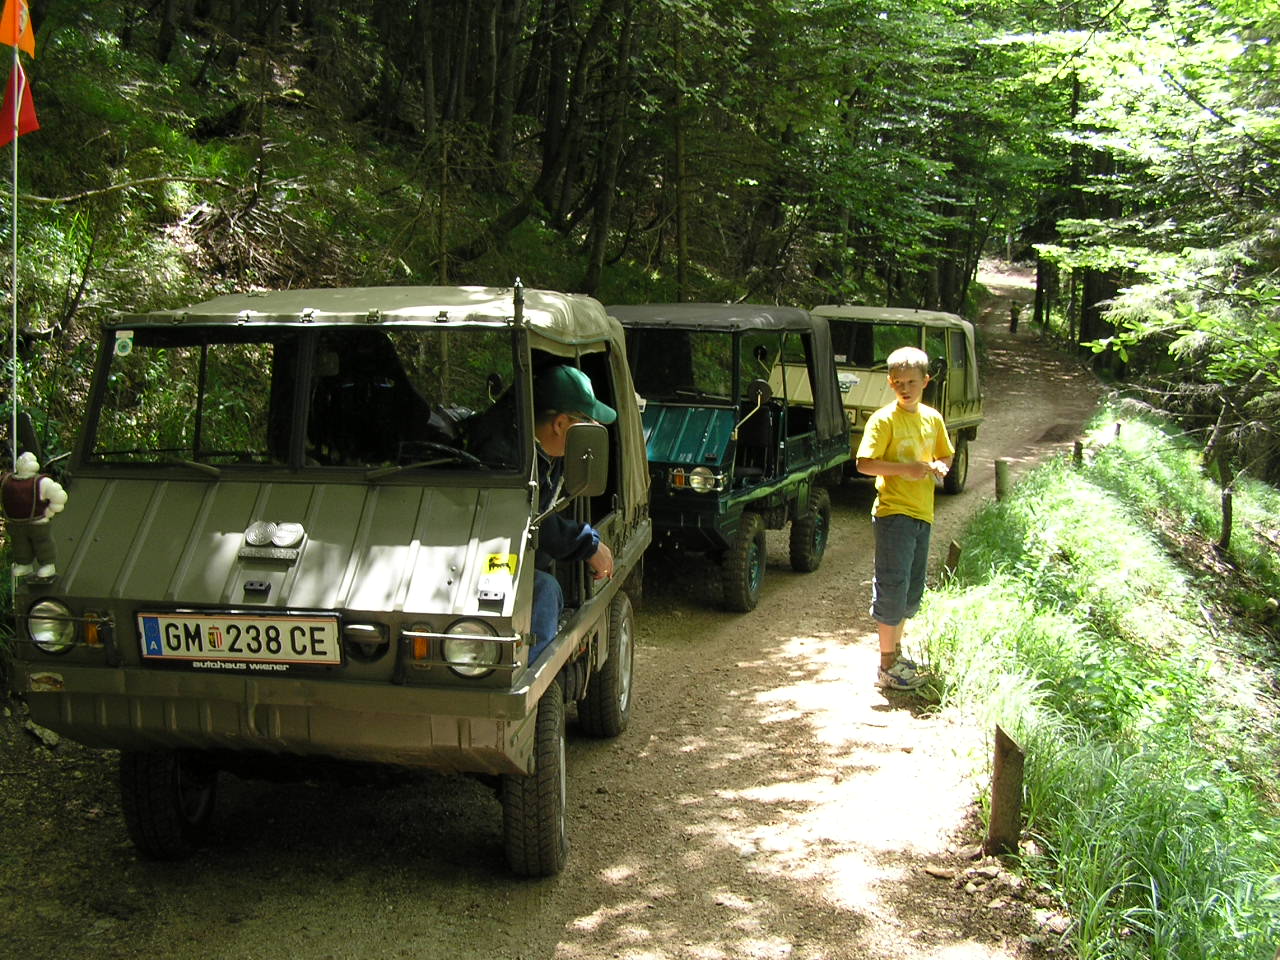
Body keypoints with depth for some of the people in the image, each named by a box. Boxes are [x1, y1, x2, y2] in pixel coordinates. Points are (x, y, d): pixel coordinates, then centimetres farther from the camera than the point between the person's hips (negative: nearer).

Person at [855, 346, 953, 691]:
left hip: (922, 513, 7)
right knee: (893, 588, -6)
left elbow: (946, 455, 23)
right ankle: (887, 666, 1)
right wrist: (904, 469, -24)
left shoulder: (932, 418, 10)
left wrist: (940, 466, 1)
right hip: (893, 512, -7)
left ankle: (896, 651, 31)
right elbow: (864, 463, -17)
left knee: (913, 590, 15)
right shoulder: (884, 419, -10)